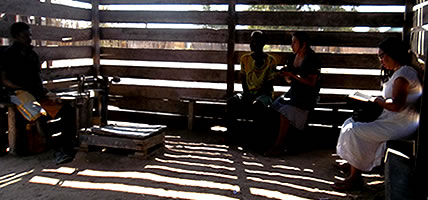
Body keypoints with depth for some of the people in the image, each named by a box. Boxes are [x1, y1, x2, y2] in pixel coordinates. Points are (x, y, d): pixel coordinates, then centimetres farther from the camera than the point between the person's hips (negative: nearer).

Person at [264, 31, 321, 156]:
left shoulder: (311, 59, -9)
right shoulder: (294, 57, 13)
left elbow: (311, 82, -16)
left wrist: (293, 75, -20)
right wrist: (286, 75, -3)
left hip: (307, 95, -8)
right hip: (294, 92, 8)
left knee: (285, 111, -27)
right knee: (274, 107, -14)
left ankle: (279, 145, -20)